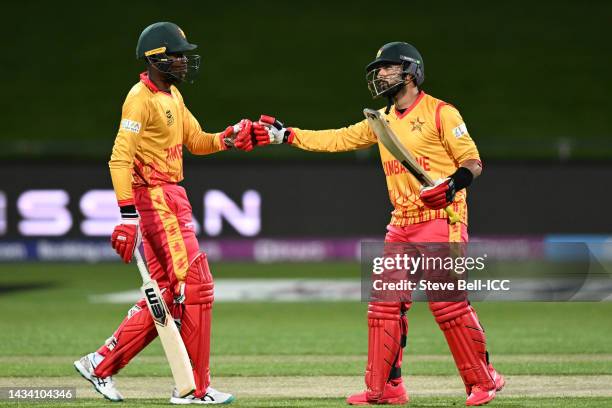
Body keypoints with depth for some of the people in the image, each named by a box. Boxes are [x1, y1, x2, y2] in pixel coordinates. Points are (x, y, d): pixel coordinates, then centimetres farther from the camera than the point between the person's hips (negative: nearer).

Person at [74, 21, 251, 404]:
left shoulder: (173, 96, 16)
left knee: (166, 294, 11)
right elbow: (121, 158, -21)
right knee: (195, 287, -8)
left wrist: (228, 138, 1)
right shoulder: (142, 98, -14)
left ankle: (102, 364, 15)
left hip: (174, 200, 10)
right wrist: (128, 215, -28)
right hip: (154, 199, -10)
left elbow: (196, 141, 22)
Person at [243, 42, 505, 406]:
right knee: (385, 303, 4)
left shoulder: (440, 113, -5)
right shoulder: (383, 121, 16)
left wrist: (452, 184, -26)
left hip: (441, 221, -8)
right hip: (401, 224, 8)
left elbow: (473, 162, -7)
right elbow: (336, 140, 17)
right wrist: (283, 135, 13)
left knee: (448, 302, -12)